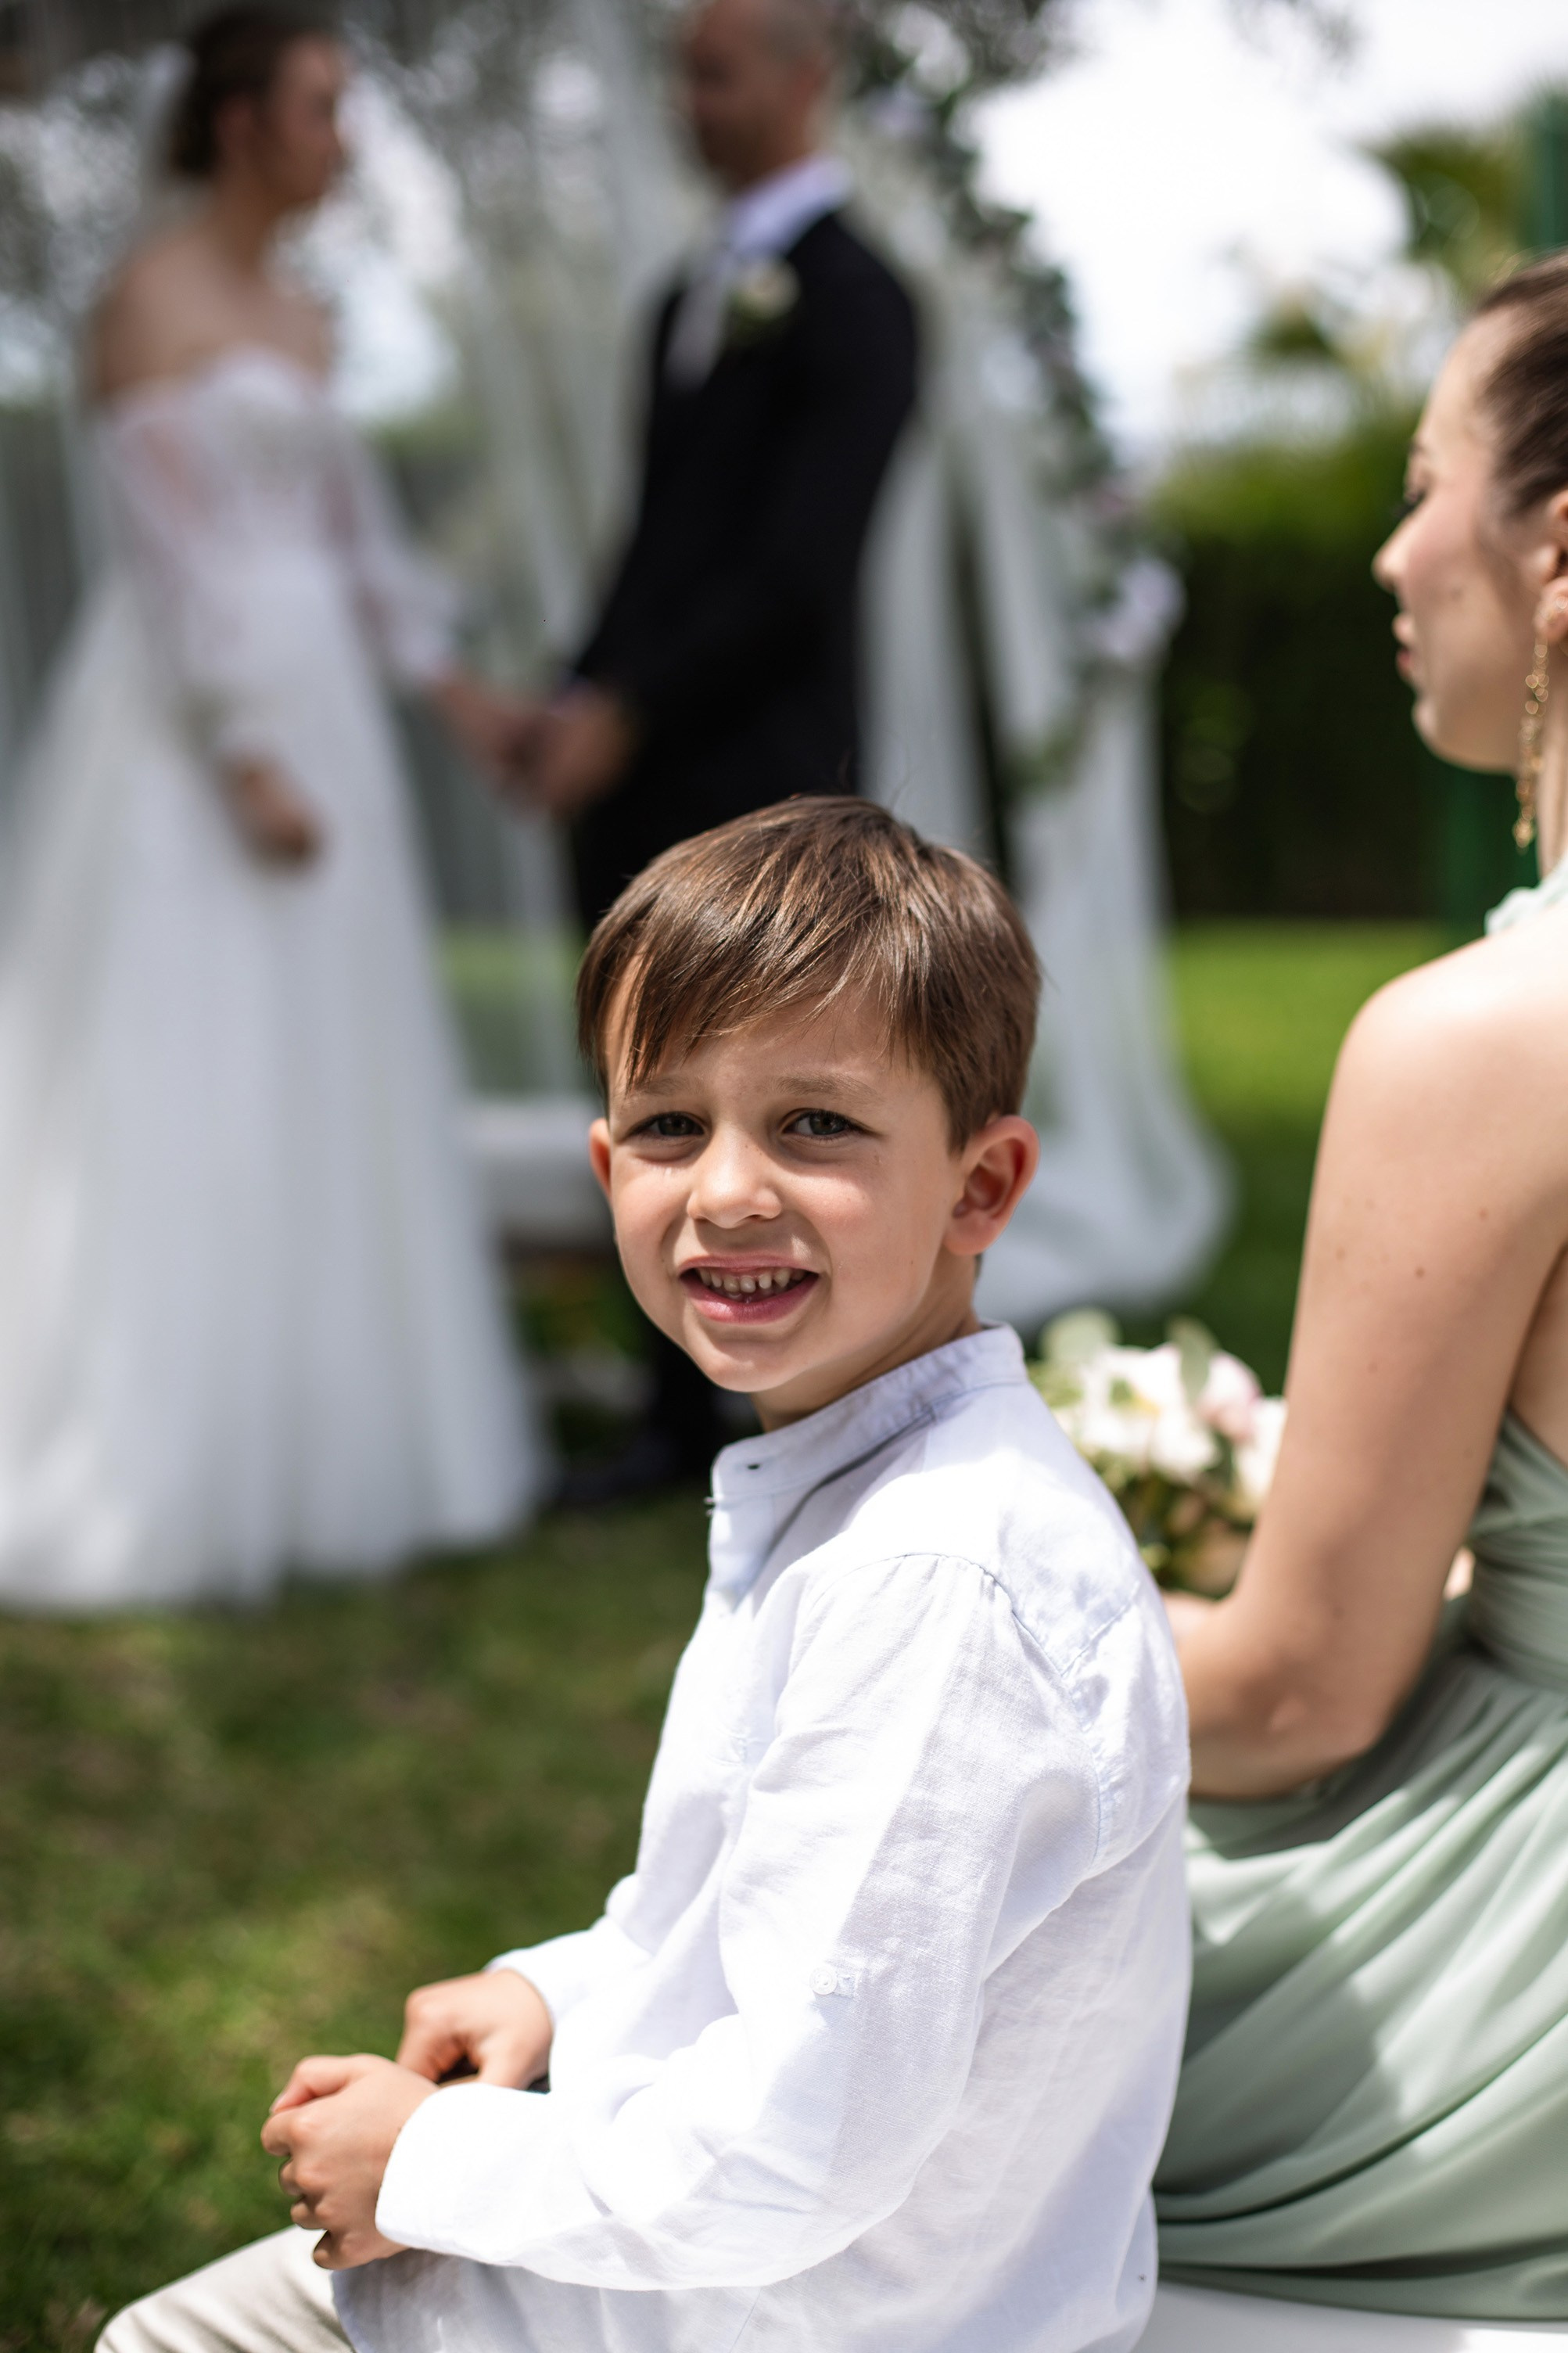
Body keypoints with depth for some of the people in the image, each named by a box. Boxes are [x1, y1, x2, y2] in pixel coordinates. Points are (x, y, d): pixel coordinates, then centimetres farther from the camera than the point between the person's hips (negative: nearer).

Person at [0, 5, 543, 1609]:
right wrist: (246, 765, -21)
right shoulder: (150, 297, -10)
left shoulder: (297, 321, 16)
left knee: (310, 1097, 9)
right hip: (183, 730, -9)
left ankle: (282, 1440, 18)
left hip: (312, 714, 9)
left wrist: (458, 694, 11)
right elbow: (173, 551, -16)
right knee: (161, 1103, -7)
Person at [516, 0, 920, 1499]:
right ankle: (682, 1418, 18)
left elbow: (795, 572, -17)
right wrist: (581, 704, 6)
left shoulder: (853, 303, -8)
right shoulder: (690, 300, 18)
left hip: (755, 780, -8)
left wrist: (626, 710, -20)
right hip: (635, 776, 8)